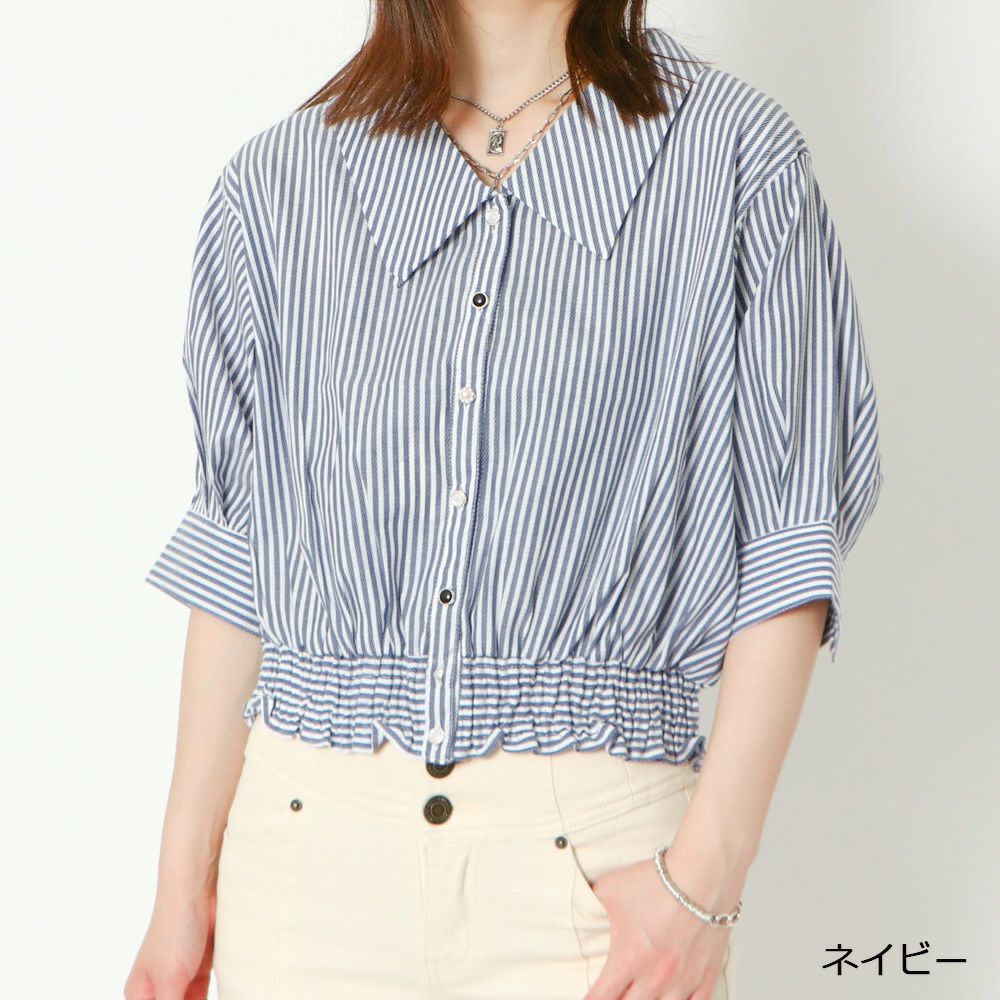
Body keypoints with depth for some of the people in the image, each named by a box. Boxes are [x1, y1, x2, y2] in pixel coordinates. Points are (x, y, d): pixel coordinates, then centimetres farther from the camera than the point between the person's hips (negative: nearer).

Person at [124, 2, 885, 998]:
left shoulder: (736, 155, -1)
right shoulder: (277, 182, 6)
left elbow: (790, 538, -4)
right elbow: (238, 545, 8)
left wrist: (709, 866, -11)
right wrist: (185, 877, 8)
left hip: (598, 851, -2)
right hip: (312, 832, 2)